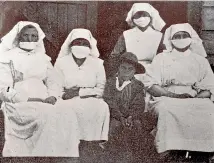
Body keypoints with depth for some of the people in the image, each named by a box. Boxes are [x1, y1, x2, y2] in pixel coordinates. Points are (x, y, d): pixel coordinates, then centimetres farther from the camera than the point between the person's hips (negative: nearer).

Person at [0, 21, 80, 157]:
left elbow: (53, 81, 14)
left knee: (68, 116, -25)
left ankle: (67, 154, -15)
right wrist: (28, 99, -17)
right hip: (19, 104, -4)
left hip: (44, 102, 4)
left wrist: (52, 96, -9)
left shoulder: (43, 58, 20)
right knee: (47, 117, -34)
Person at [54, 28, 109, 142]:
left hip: (91, 102, 1)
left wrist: (80, 92, -12)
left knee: (102, 107, -29)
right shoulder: (61, 63, 7)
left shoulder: (97, 63, 9)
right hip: (68, 102, -1)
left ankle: (96, 139, -20)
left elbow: (101, 89, 0)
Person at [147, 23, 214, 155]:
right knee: (167, 109, -37)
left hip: (195, 100, 2)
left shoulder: (200, 60, 18)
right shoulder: (161, 58, 14)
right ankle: (170, 147, -28)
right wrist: (175, 95, -14)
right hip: (167, 98, -1)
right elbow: (152, 87, 3)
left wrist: (193, 98, -13)